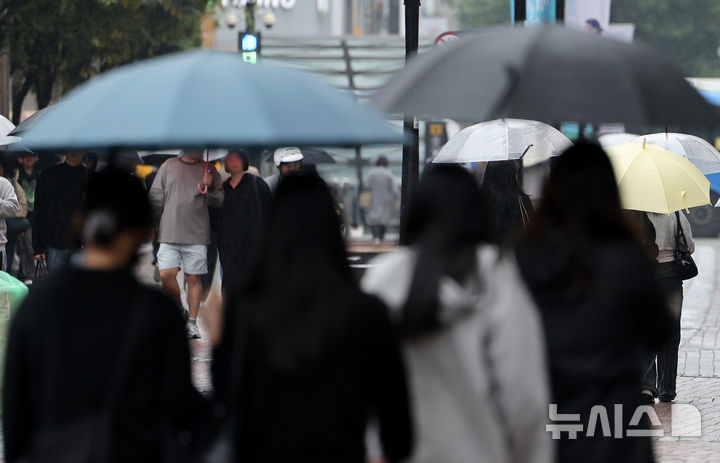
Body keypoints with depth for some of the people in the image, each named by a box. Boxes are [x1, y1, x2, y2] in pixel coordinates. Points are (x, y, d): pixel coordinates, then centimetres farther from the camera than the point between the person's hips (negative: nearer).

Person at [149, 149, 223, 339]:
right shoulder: (168, 166, 10)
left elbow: (218, 202, 3)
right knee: (166, 275, -8)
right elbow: (156, 196, 13)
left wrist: (210, 188, -14)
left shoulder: (209, 170, 7)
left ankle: (192, 322, 6)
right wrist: (169, 215, 10)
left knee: (194, 278, -1)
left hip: (196, 236, -1)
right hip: (169, 234, 1)